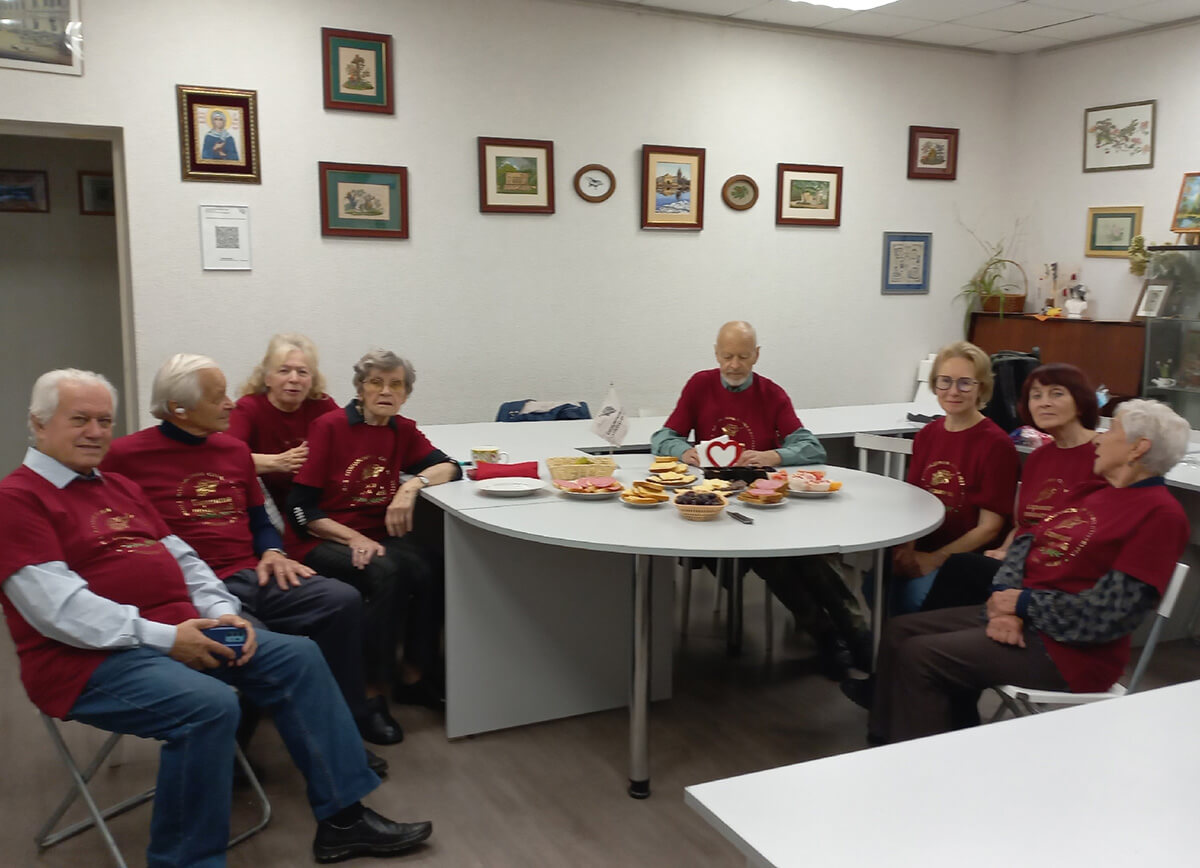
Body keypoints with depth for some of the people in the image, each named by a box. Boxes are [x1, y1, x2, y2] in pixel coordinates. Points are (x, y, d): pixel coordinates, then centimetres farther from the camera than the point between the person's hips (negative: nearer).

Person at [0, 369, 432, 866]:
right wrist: (162, 636, -20)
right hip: (95, 658, -8)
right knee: (210, 705, -33)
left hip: (180, 633, 9)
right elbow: (55, 607, -17)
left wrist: (223, 612, 1)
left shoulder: (120, 488, 21)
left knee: (298, 657, -1)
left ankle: (343, 818, 4)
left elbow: (181, 557, 20)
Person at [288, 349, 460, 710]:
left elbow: (450, 467, 1)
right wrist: (353, 538, -18)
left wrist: (413, 485, -18)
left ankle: (413, 677, -12)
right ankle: (372, 689, -20)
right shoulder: (330, 427, -4)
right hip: (324, 541, -4)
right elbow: (300, 508, -7)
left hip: (379, 537, 4)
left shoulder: (403, 431, 10)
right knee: (386, 572, -33)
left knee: (429, 569, -27)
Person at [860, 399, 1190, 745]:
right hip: (1021, 615, 9)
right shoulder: (1091, 492, 13)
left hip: (1068, 649, -9)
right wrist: (1004, 603, -10)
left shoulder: (1161, 514, -15)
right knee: (900, 631, 3)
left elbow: (1107, 614, -22)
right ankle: (887, 742, 10)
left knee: (919, 656, -18)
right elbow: (1026, 543, 8)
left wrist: (1024, 603, -13)